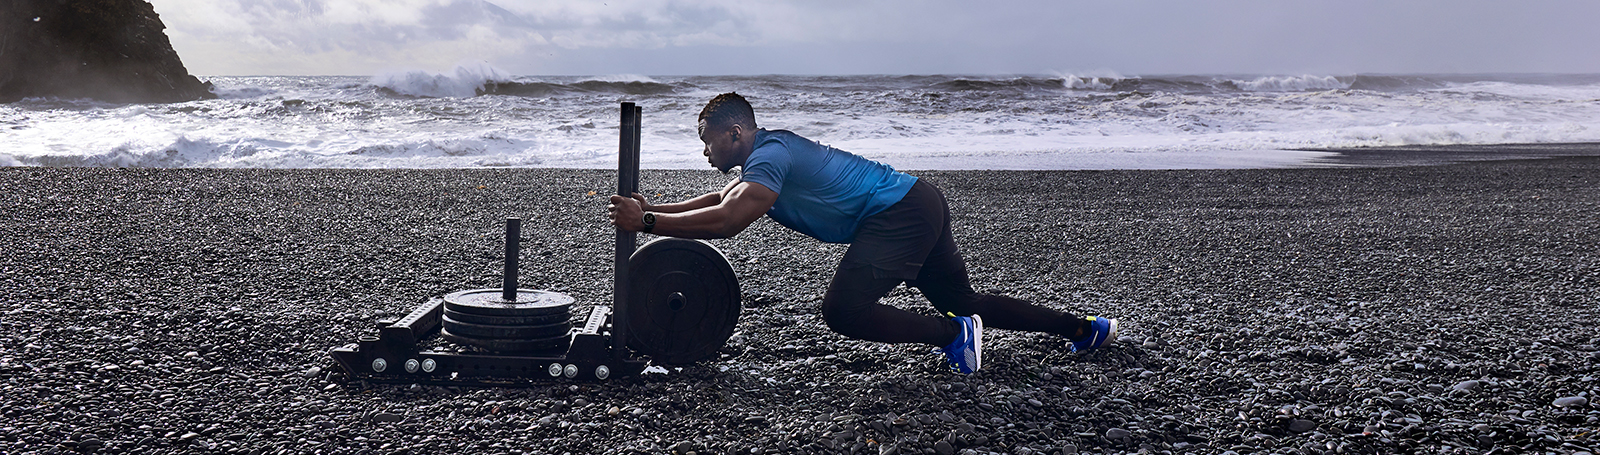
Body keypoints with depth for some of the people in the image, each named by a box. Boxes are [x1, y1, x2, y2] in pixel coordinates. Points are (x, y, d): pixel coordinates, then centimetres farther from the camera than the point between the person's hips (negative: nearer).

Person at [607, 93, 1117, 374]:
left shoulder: (769, 155, -15)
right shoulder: (768, 152, 15)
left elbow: (725, 222, -29)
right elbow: (722, 198, 29)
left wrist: (646, 223, -23)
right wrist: (651, 208, 19)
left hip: (898, 212, -10)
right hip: (919, 205, 10)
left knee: (842, 311, -20)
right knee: (964, 302, 20)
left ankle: (954, 335, -9)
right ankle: (1083, 327, 28)